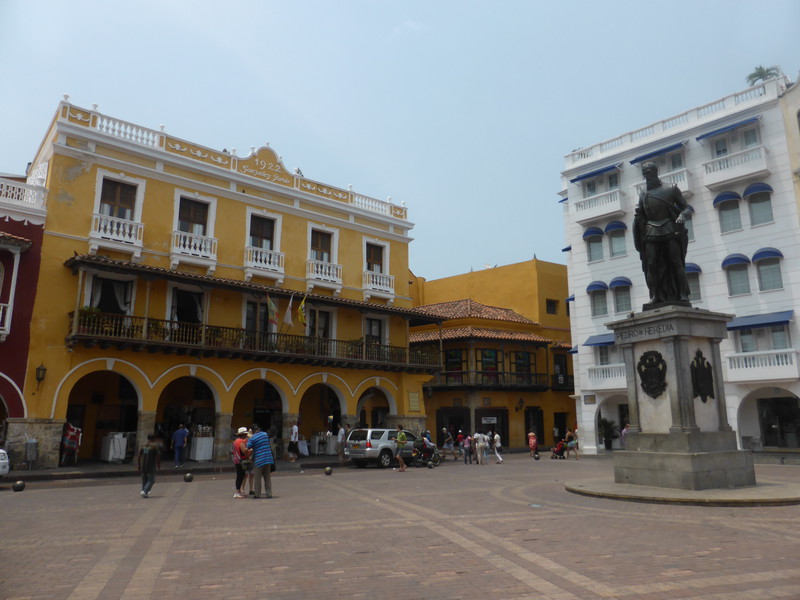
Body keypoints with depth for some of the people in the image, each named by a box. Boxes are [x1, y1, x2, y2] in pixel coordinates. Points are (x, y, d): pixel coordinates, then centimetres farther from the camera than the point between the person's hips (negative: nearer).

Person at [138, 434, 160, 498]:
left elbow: (139, 457, 8)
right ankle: (144, 492, -14)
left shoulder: (143, 446, 9)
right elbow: (158, 456, -8)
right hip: (151, 467, -5)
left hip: (143, 466, 5)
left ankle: (145, 493, 17)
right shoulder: (154, 446, -6)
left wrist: (139, 466, 14)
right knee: (151, 480, 1)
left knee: (144, 480, 15)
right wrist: (158, 465, 4)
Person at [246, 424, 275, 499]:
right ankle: (269, 493, 10)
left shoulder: (251, 439, -7)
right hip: (268, 458, 4)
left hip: (259, 460, -4)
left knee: (258, 478, 8)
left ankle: (257, 495, 13)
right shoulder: (265, 434, 8)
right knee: (267, 477, 11)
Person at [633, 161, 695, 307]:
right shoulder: (643, 194, 16)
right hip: (651, 233, 3)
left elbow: (687, 207, 6)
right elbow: (641, 215, 23)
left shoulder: (671, 189, 7)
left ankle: (683, 296, -9)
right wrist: (637, 216, 2)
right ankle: (654, 297, -10)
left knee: (676, 263, -8)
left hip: (670, 230, -2)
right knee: (651, 265, -8)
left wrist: (682, 215, -15)